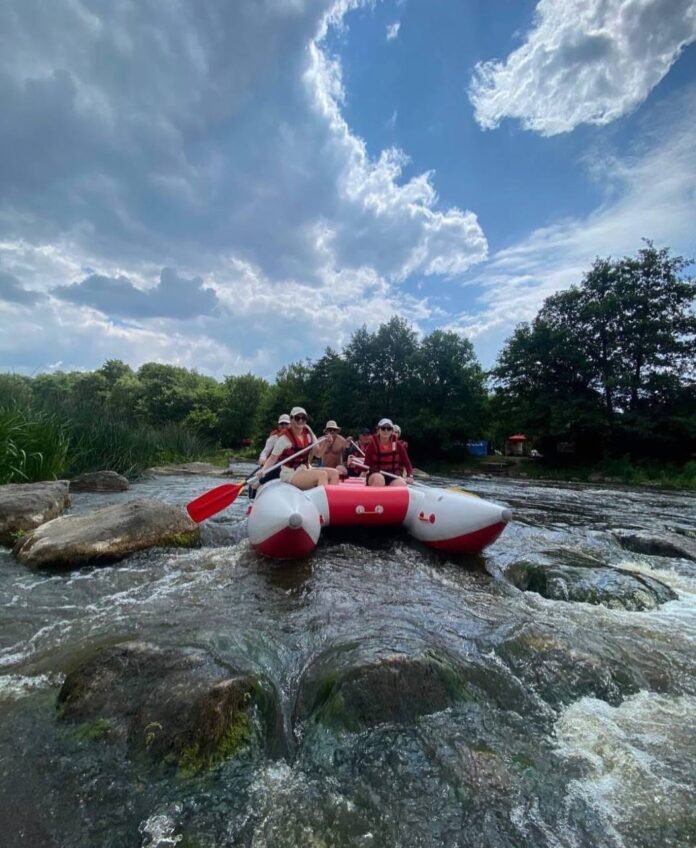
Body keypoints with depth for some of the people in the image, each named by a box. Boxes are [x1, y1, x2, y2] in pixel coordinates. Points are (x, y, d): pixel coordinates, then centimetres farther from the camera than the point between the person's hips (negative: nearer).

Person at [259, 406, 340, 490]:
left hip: (306, 469, 7)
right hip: (290, 474, -7)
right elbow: (273, 458, -12)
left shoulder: (308, 433, 4)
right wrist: (263, 470, -29)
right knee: (322, 475, -27)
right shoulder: (284, 438, -13)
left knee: (334, 473, -11)